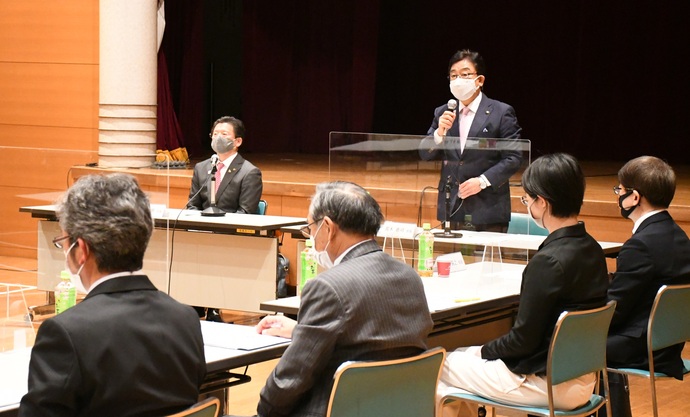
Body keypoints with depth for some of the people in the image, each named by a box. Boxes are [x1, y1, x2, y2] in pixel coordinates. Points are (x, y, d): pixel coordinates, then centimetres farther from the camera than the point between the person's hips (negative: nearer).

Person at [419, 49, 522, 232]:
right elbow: (425, 154, 8)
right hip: (451, 209, 4)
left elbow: (513, 158, -5)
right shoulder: (442, 114, 12)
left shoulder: (501, 113, -1)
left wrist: (483, 181, -16)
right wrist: (440, 132, -11)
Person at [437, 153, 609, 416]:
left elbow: (524, 340, -19)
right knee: (465, 355, 23)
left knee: (439, 367, 6)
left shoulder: (548, 261, -24)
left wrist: (485, 351, 0)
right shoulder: (593, 250, 2)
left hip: (548, 385, -8)